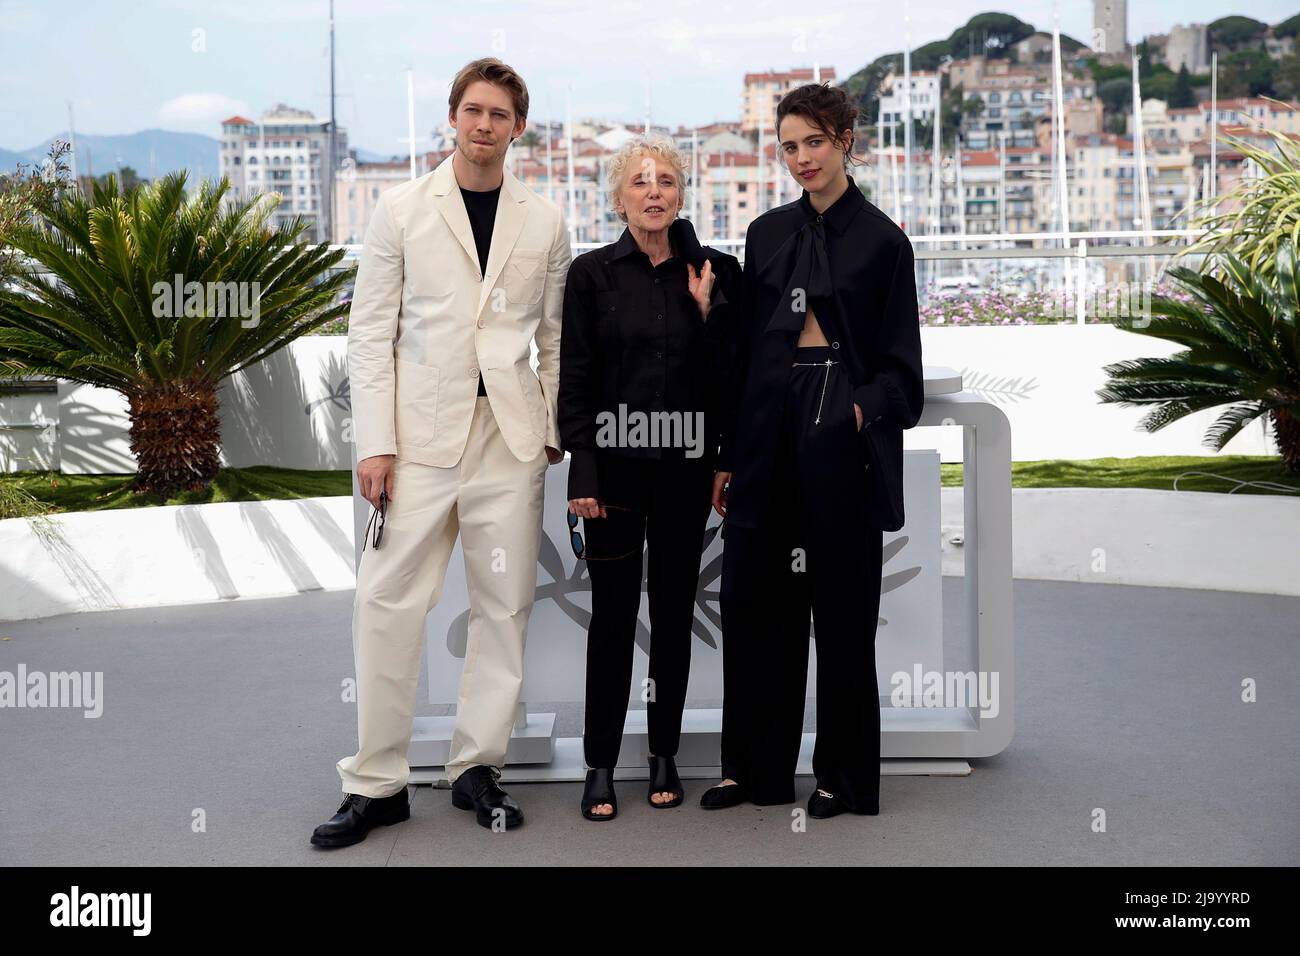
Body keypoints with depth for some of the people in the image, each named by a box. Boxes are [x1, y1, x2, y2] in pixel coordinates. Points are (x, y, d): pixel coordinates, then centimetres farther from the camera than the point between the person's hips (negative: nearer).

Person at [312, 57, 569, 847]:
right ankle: (377, 782, 7)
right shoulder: (402, 209, 5)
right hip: (422, 433, -1)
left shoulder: (545, 221, 9)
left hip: (511, 435, 2)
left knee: (505, 606, 5)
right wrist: (375, 442, -6)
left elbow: (556, 337, 12)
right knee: (389, 604, -4)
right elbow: (372, 331, 2)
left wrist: (554, 431, 3)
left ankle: (479, 767, 17)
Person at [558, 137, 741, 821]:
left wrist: (707, 310, -9)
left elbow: (729, 373, 4)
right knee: (613, 612, 0)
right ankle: (600, 765, 10)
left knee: (674, 610, 8)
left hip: (685, 464, 2)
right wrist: (581, 474, -7)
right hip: (615, 461, -2)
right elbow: (574, 378, -1)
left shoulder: (714, 273, 5)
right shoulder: (592, 272, 1)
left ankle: (665, 756, 20)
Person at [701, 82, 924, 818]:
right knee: (754, 598, 5)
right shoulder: (768, 234, 12)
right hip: (770, 425, 4)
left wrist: (861, 410, -18)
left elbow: (900, 365, 1)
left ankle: (846, 776, 14)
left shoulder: (880, 240, 0)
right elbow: (746, 348, 13)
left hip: (842, 432, -4)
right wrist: (729, 455, 10)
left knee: (842, 606, 2)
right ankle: (755, 767, 17)